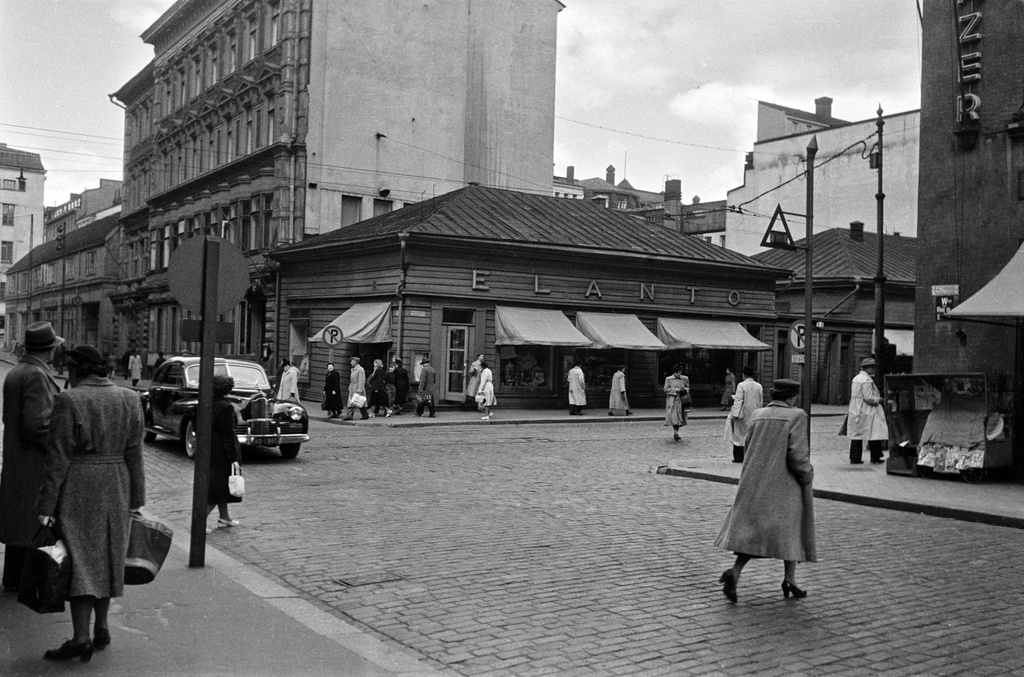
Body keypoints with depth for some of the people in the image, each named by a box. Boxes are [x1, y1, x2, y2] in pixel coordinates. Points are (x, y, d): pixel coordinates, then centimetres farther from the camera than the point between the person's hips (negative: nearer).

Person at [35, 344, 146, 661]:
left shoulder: (68, 401, -11)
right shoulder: (129, 399, 2)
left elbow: (58, 457, -12)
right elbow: (134, 453, 2)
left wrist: (46, 506, -9)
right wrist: (136, 499, 7)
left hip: (78, 489, -5)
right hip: (116, 488, 5)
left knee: (78, 560, -2)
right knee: (106, 557, 16)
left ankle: (81, 639, -3)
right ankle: (101, 628, 21)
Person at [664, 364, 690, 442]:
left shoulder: (684, 379, 9)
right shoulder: (668, 379, 0)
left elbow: (687, 387, 20)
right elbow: (666, 389, -3)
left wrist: (685, 390, -4)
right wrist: (676, 390, -13)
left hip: (681, 400, 3)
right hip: (672, 400, -3)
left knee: (680, 417, 4)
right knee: (674, 416, -14)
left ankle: (675, 432, 17)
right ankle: (675, 432, -15)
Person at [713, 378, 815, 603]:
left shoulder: (757, 415, 5)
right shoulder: (796, 416, -11)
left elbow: (750, 450, 10)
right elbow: (797, 455, -18)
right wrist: (807, 477, -2)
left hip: (755, 484, 4)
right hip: (785, 485, -4)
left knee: (752, 531, 8)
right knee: (791, 530, 16)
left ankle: (734, 572, -13)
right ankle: (789, 579, 19)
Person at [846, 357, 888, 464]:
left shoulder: (856, 378, 13)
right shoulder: (867, 380, -15)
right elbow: (868, 398, -20)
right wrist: (879, 399, -3)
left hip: (855, 411, 9)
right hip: (866, 412, -9)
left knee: (856, 435, 8)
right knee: (874, 434, 0)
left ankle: (855, 458, 8)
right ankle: (875, 457, 4)